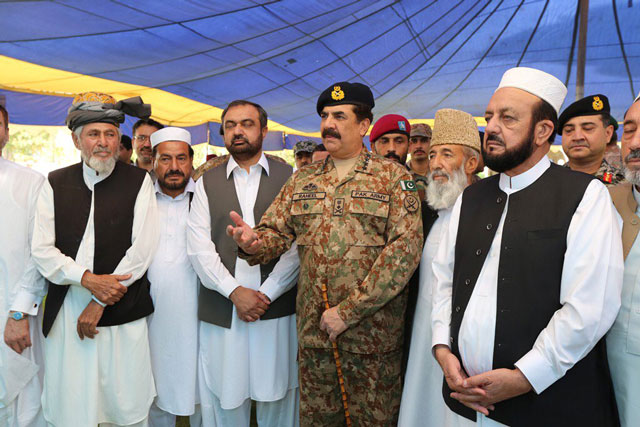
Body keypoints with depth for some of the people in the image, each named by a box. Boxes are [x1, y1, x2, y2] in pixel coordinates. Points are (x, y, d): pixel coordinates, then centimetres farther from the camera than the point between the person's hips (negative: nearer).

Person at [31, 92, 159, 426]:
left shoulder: (139, 182, 0)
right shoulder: (55, 183, 7)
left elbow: (142, 248, -7)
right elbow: (41, 250, 2)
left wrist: (99, 303, -8)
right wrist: (88, 279, -13)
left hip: (122, 313, -2)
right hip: (65, 312, 2)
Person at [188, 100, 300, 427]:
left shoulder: (290, 178, 4)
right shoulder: (207, 183, 10)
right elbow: (199, 247, 1)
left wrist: (267, 293, -10)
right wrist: (235, 292, -10)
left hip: (277, 309, -1)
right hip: (221, 310, 1)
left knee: (277, 400, 8)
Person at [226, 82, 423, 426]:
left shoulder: (393, 177, -4)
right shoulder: (302, 180, 9)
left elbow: (405, 248, -14)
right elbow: (275, 231, 6)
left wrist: (348, 312, -17)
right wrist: (253, 243, -19)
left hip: (372, 331, -3)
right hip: (313, 330, 4)